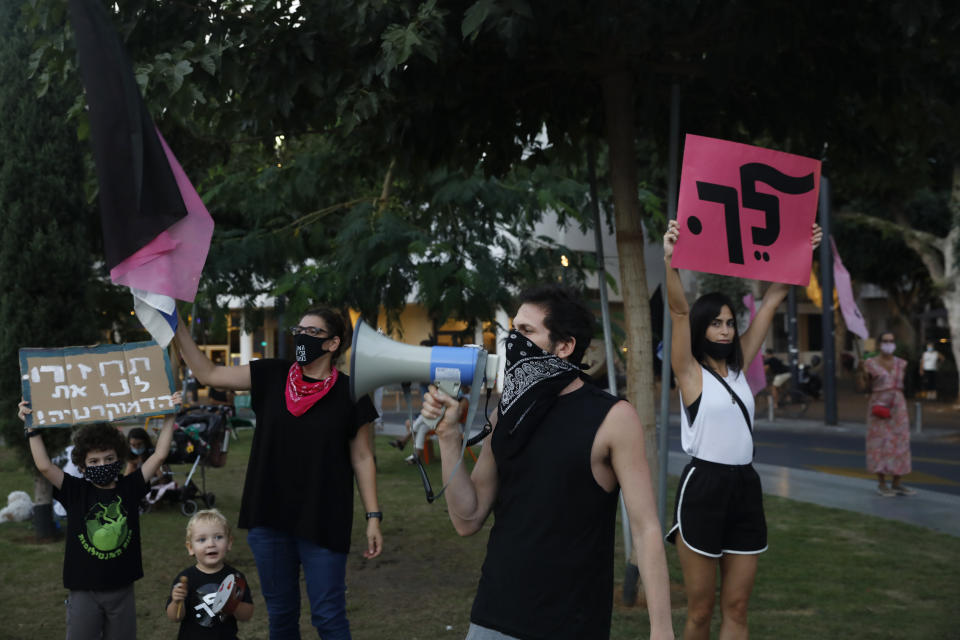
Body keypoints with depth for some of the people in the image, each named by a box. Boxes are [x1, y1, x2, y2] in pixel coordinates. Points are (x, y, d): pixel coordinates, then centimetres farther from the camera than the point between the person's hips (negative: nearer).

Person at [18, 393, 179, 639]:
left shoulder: (129, 487, 1)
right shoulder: (76, 491, -3)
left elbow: (159, 454, -2)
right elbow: (44, 466, -13)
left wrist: (169, 417, -5)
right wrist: (33, 429, -16)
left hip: (122, 590, 2)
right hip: (84, 591, -2)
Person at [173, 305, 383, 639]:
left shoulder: (349, 394, -5)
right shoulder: (271, 376, 1)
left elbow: (362, 458, -1)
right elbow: (208, 374, 2)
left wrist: (373, 517, -4)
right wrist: (176, 325, -7)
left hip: (323, 521, -3)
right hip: (269, 518, 3)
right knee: (280, 613, 15)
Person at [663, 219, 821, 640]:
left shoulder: (739, 366, 10)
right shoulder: (690, 371, -4)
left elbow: (772, 300, 12)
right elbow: (679, 310, -20)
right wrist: (670, 260, -33)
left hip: (745, 486, 6)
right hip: (703, 487, -6)